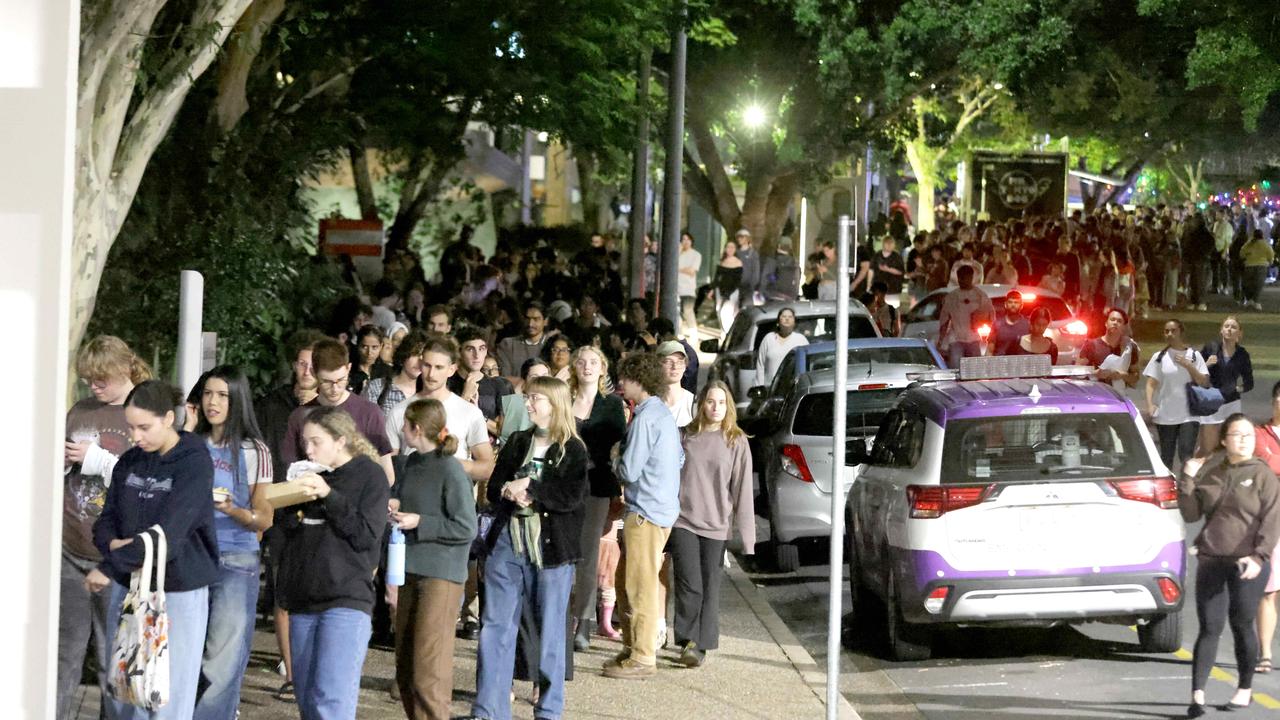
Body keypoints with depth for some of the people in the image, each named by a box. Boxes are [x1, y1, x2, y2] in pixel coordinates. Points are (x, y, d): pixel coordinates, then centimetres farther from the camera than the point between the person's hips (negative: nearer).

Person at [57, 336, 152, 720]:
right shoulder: (80, 411, 13)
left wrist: (96, 459, -14)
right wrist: (60, 461, 0)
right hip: (70, 551, 5)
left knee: (114, 659, 1)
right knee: (65, 652, 7)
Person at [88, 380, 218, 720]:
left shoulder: (194, 463, -10)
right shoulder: (129, 462, 9)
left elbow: (168, 531, -20)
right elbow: (107, 520, 11)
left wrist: (109, 567, -21)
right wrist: (113, 544, -13)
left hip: (179, 591, -6)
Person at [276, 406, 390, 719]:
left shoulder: (370, 476, 0)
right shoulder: (309, 476, 17)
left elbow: (366, 536, -8)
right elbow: (287, 530, 17)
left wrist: (329, 496, -14)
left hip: (347, 601, -7)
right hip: (303, 599, 7)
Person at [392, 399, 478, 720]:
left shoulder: (451, 470, -14)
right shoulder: (413, 463, 9)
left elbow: (466, 529, -15)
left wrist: (419, 522, -18)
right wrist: (396, 513, 2)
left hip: (441, 576, -8)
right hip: (411, 571, 8)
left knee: (429, 669, -8)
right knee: (405, 666, 13)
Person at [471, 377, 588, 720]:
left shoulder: (572, 450, -3)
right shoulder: (517, 443, 13)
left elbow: (572, 496, -15)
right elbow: (495, 488, 8)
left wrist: (528, 489, -14)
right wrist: (512, 494, -13)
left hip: (551, 548, -4)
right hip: (508, 543, 4)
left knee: (550, 630, 4)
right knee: (495, 626, 2)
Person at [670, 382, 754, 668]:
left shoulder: (736, 442, 2)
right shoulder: (686, 436, 5)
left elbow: (742, 489, 0)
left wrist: (746, 533, -4)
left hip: (716, 525, 0)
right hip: (683, 521, 0)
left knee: (710, 588, 3)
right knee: (689, 586, -9)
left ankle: (701, 645, 13)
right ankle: (688, 641, 3)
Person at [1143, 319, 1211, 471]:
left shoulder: (1194, 356, 6)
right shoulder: (1160, 357, 6)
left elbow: (1204, 382, 0)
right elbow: (1151, 384, 2)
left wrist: (1188, 365, -11)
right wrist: (1150, 404, -14)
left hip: (1189, 415, -1)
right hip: (1165, 416, 1)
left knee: (1186, 455, -13)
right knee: (1166, 457, 8)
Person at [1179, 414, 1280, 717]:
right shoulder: (1209, 473, 9)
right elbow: (1191, 514, 10)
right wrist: (1187, 481, -4)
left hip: (1248, 564, -2)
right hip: (1211, 561, 2)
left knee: (1242, 625, 5)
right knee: (1209, 627, -3)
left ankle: (1245, 689, 22)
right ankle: (1197, 695, -7)